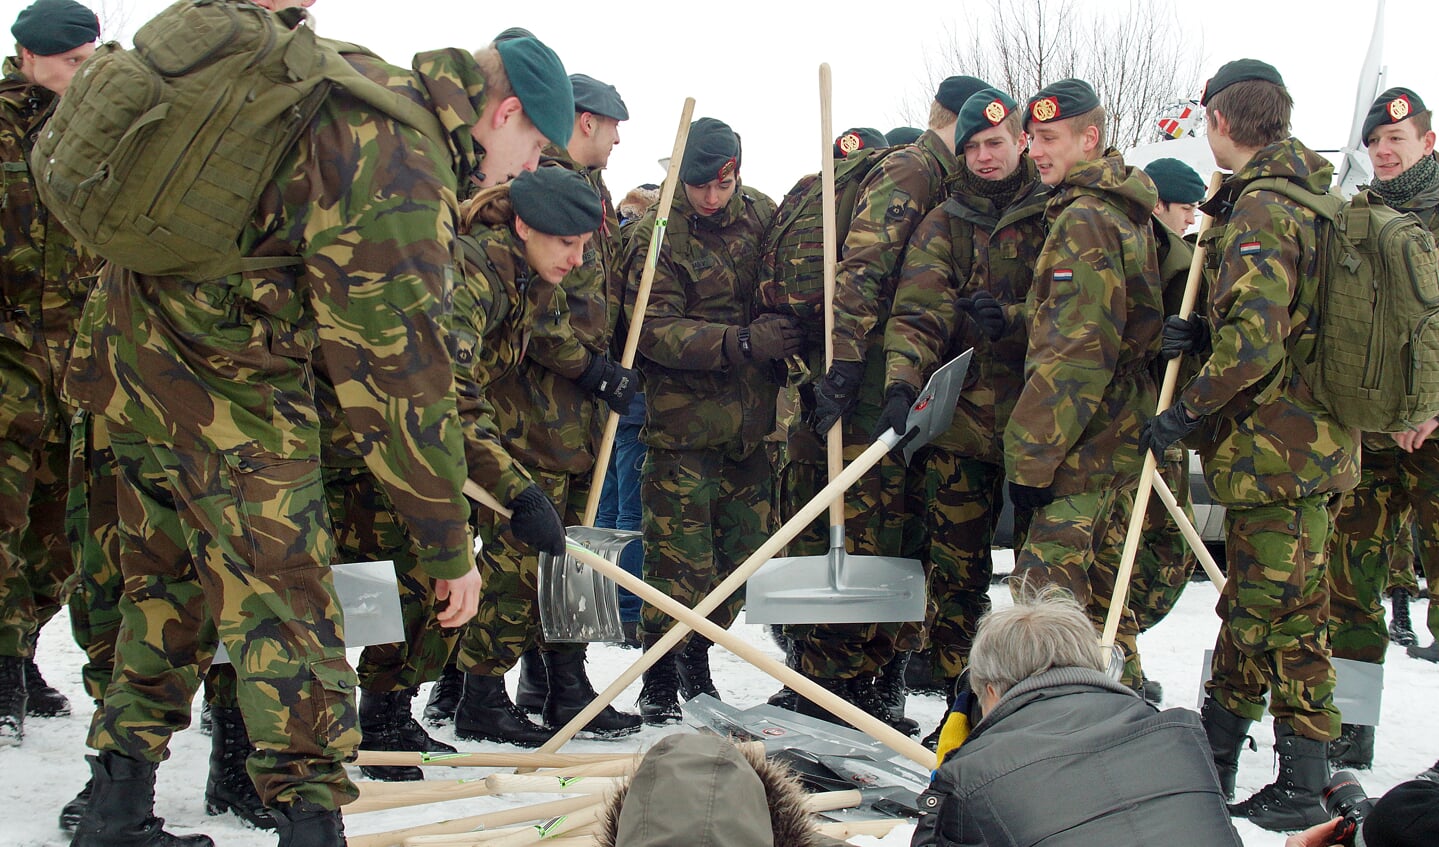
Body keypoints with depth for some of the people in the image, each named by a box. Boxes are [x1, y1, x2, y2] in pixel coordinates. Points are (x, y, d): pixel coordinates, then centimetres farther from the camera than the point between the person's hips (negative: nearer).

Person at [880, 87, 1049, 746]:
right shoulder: (943, 226, 10)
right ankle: (960, 706, 13)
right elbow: (917, 314, -5)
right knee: (956, 570, 3)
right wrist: (902, 383, -21)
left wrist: (1011, 317, -16)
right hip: (961, 422, 1)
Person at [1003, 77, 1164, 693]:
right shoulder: (1126, 213, 16)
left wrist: (1030, 458, -20)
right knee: (1100, 590, 19)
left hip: (1081, 451, -10)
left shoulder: (1084, 218, -15)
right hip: (1121, 439, 10)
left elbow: (1079, 351, -22)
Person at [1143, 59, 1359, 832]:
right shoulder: (1311, 200, 15)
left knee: (1282, 620, -3)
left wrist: (1185, 410, -14)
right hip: (1311, 441, 10)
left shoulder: (1260, 210, -17)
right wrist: (1204, 337, 5)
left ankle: (1300, 790, 6)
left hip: (1276, 454, -10)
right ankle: (1212, 767, 30)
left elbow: (1255, 342, -26)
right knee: (1248, 609, 18)